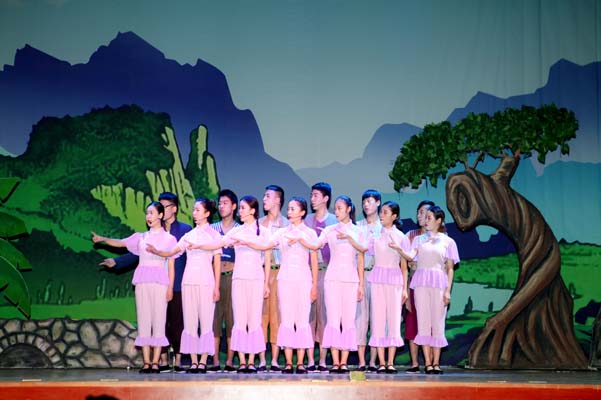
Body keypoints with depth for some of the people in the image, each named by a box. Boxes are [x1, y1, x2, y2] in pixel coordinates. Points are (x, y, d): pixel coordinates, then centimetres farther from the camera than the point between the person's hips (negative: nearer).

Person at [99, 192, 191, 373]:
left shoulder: (185, 229, 3)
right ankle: (163, 361, 11)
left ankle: (178, 361, 7)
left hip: (177, 285, -4)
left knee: (177, 323, -1)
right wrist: (116, 262, 6)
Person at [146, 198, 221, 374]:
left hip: (206, 283, -4)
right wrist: (156, 251, -9)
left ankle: (203, 361, -2)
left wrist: (216, 287, -4)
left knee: (206, 321, -5)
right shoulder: (189, 235, 16)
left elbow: (217, 262, 1)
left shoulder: (213, 234, 5)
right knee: (190, 321, 2)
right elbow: (172, 252, 10)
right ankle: (193, 361, 6)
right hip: (189, 282, 4)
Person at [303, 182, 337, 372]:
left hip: (326, 270, -3)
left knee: (324, 313, -1)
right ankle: (310, 360, 5)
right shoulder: (307, 220, 14)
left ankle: (322, 360, 5)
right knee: (308, 312, 1)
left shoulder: (334, 221, 4)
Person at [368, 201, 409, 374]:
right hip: (378, 278, 1)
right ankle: (381, 362, 2)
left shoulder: (401, 237, 6)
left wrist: (405, 288, 3)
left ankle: (390, 362, 2)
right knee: (378, 317, -1)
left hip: (395, 279, 0)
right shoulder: (375, 235, 7)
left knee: (394, 317, -2)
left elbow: (404, 265, 6)